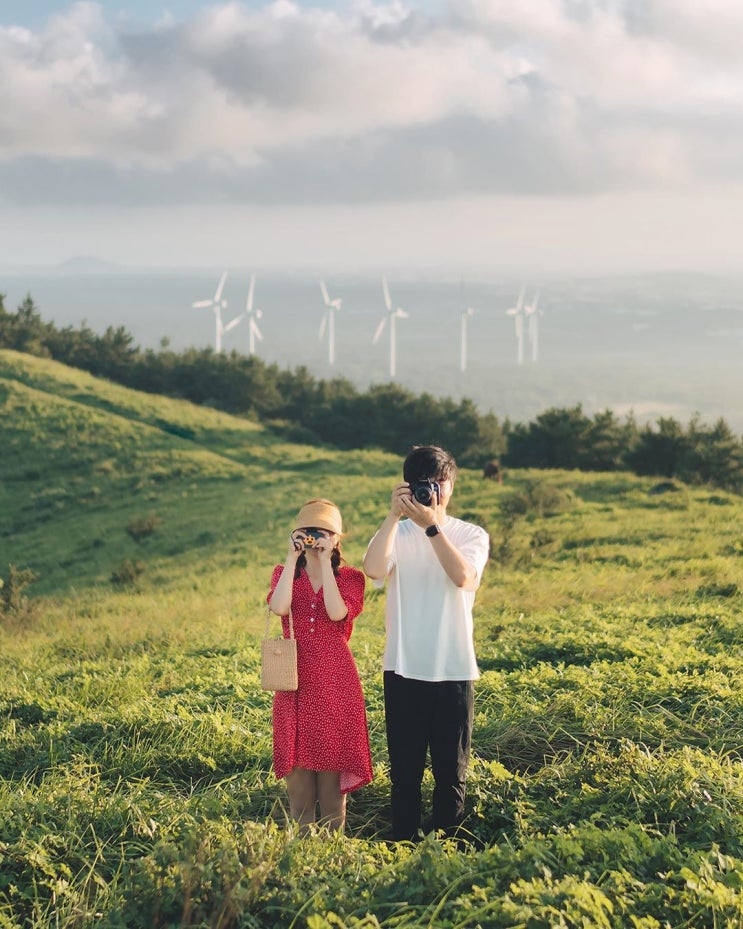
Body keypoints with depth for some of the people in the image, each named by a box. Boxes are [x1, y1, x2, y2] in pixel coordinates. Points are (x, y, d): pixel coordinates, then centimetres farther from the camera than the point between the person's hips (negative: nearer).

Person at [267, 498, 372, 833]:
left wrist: (325, 560, -13)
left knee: (332, 764, -1)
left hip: (336, 681, -1)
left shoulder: (350, 577, 6)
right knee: (298, 763, 2)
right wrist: (293, 557, -11)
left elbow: (337, 613, -16)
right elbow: (279, 607, -13)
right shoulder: (284, 574, 10)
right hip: (296, 679, 1)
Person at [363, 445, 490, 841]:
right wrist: (394, 515, -19)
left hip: (454, 670, 0)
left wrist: (431, 525, -20)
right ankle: (403, 846, 14)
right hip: (403, 668, 0)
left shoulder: (471, 535, 3)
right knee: (405, 768, 5)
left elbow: (464, 576, -18)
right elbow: (374, 568, -18)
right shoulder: (397, 534, 3)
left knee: (451, 768, 6)